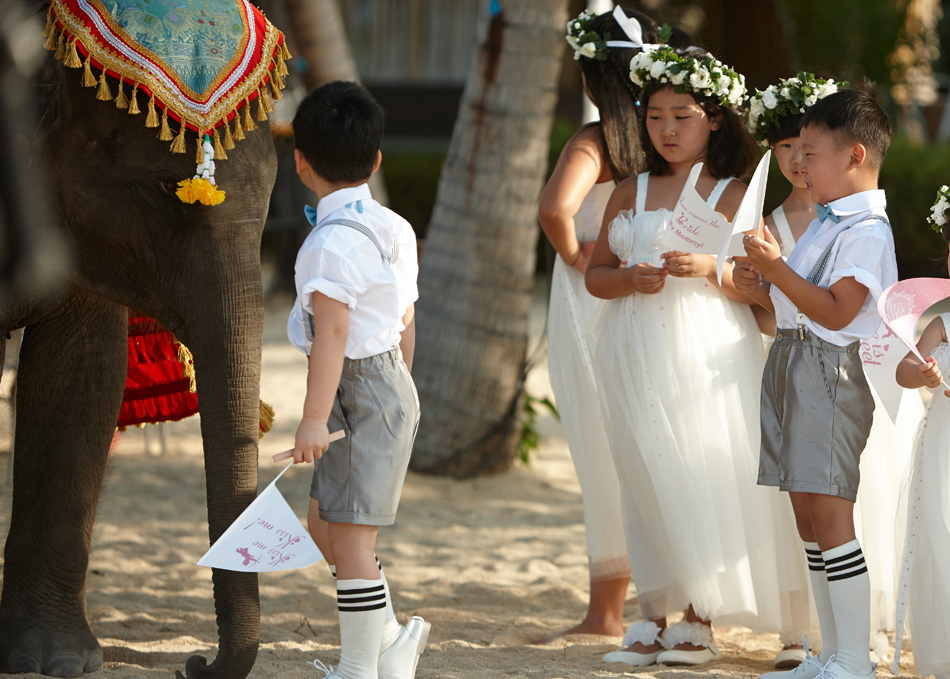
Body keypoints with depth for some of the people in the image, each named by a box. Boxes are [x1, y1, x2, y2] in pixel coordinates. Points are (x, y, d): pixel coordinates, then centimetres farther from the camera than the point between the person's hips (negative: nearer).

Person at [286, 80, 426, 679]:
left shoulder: (333, 241, -18)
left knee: (349, 538, -4)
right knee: (325, 525, 19)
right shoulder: (392, 229, 10)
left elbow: (333, 331, -23)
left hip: (357, 384, -10)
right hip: (390, 376, 10)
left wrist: (314, 419, -24)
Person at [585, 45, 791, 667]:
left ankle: (699, 620, 0)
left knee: (702, 479, -7)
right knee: (645, 481, 4)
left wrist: (710, 268, -21)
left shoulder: (731, 196, 0)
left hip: (704, 356, -4)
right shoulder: (630, 194, 14)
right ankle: (653, 616, 10)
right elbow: (595, 273, 15)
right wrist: (629, 279, -5)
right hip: (637, 355, 5)